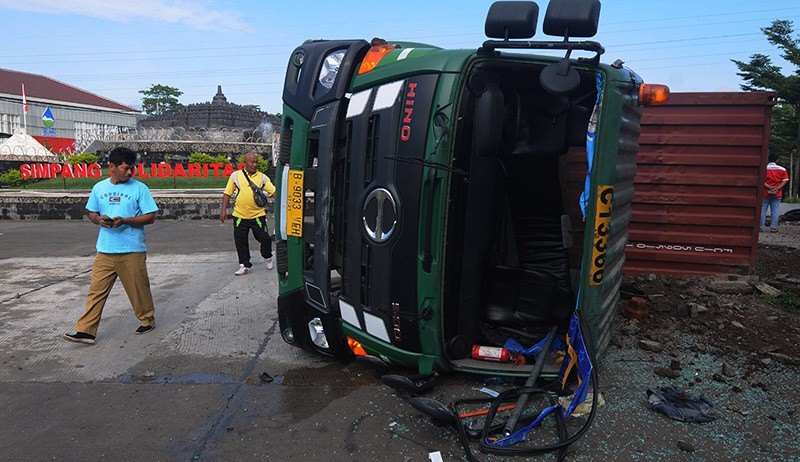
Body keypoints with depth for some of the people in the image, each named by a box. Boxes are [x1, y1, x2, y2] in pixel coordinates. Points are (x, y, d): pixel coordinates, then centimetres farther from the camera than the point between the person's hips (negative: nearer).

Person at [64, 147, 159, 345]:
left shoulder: (139, 188, -4)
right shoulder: (99, 188, 8)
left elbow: (150, 217, -5)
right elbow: (92, 214, 16)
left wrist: (125, 221, -18)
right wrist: (100, 220, -7)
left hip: (132, 250, -3)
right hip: (105, 250, 3)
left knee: (138, 289, 8)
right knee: (96, 291, 2)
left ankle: (147, 320, 29)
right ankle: (86, 331, 7)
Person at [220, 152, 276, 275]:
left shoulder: (262, 177, 3)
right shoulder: (235, 176, 3)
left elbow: (274, 192, -3)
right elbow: (227, 193, 7)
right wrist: (223, 210, 2)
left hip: (258, 215, 0)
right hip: (240, 216, 1)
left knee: (265, 238, 1)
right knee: (241, 241, 5)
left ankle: (268, 257, 30)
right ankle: (244, 265, 19)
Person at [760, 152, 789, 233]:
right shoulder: (782, 169, 4)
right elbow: (785, 180, -2)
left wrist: (768, 187, -13)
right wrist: (777, 188, -10)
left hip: (765, 193, -1)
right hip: (777, 194, 1)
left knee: (762, 210, 4)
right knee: (775, 211, 4)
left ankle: (761, 227, 3)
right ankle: (773, 227, 3)